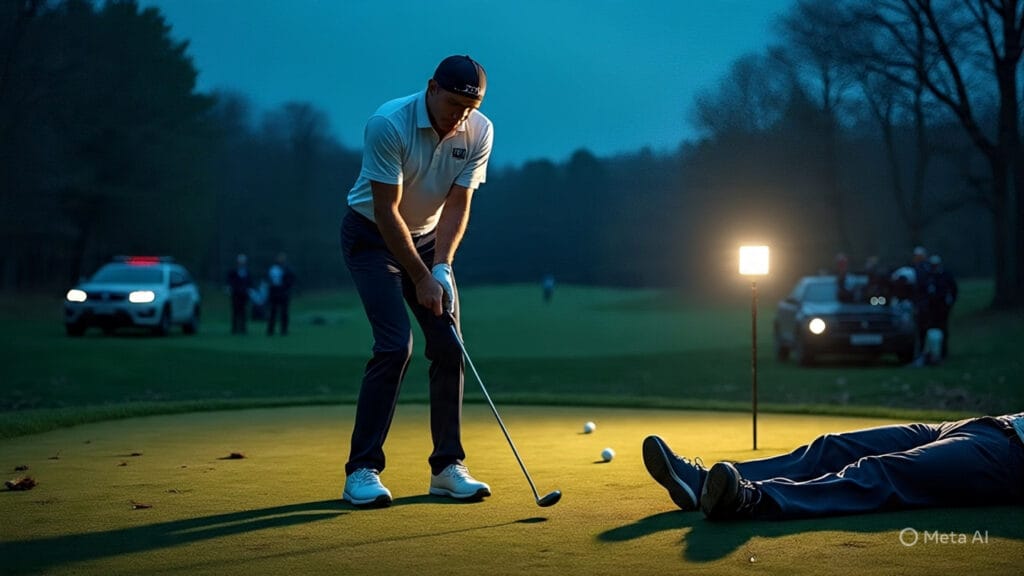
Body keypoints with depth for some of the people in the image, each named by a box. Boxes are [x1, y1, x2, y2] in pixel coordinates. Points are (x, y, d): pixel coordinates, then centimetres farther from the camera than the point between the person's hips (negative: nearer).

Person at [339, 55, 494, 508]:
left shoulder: (479, 132, -13)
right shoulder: (388, 125, -27)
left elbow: (457, 206, -9)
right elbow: (386, 211, -25)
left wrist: (441, 267, -22)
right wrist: (421, 278, -24)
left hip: (429, 237, 5)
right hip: (372, 236, -5)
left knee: (449, 347, -4)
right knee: (395, 345, -18)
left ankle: (447, 466, 5)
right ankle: (362, 470, -12)